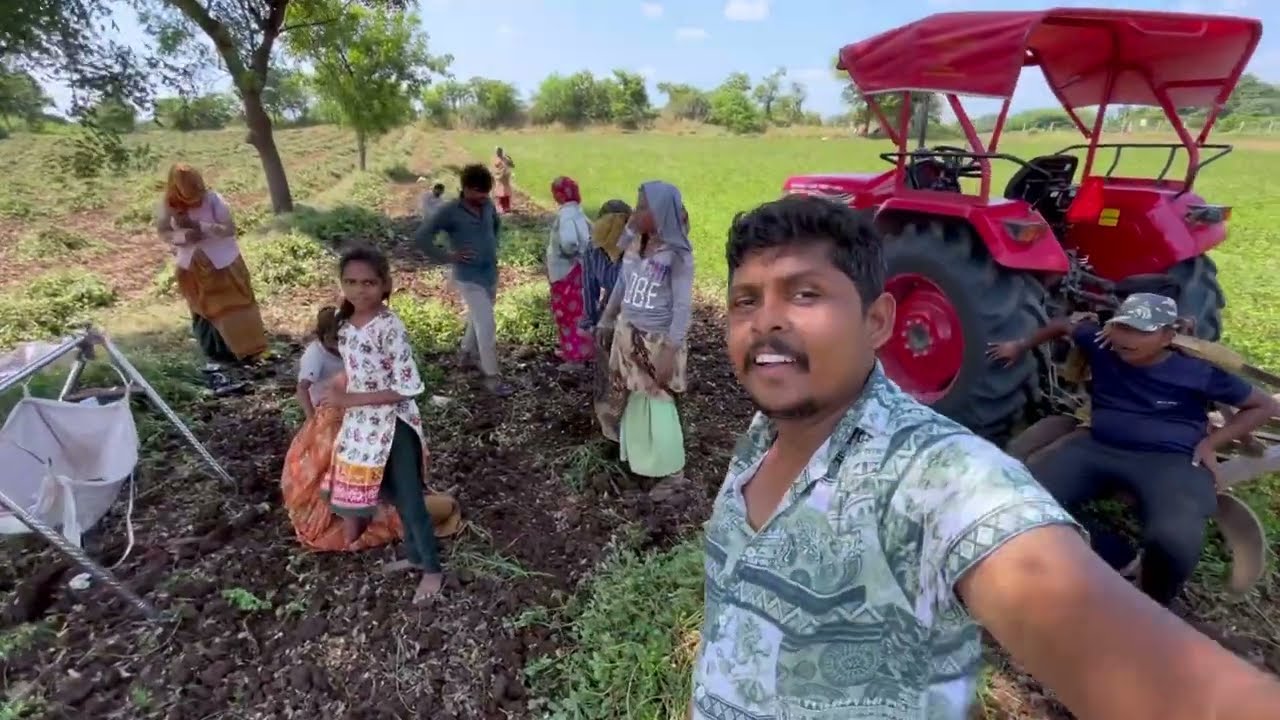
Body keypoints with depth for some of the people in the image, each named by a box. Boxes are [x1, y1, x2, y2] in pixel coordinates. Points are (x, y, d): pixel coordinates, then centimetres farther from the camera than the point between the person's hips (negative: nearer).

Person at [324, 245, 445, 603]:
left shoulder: (389, 327, -23)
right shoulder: (344, 321, 1)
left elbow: (407, 388, -24)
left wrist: (351, 399, -22)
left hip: (394, 426, -8)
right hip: (362, 424, 8)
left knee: (409, 500, 6)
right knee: (393, 496, 21)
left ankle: (432, 568, 26)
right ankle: (415, 555, 42)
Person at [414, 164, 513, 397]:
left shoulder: (488, 205, 1)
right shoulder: (449, 211, -15)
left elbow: (497, 224, 24)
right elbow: (421, 238, -15)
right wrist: (449, 257, -16)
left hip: (491, 274, 6)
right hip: (469, 278, -6)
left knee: (477, 319, 21)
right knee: (487, 326, -7)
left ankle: (467, 354, 44)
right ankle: (492, 376, 4)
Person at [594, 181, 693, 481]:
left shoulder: (677, 255, -18)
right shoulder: (633, 245, 2)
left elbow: (683, 307, -18)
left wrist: (670, 351, -22)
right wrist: (606, 320, 18)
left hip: (657, 342, -7)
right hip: (627, 336, 7)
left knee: (658, 404, 5)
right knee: (625, 398, 18)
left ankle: (672, 472, 24)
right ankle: (634, 454, 41)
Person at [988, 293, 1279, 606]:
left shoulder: (1197, 372, -1)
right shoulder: (1101, 345, 5)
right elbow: (1064, 324, 26)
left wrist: (1212, 442, 1)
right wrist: (1021, 346, 31)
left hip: (1171, 460, -2)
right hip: (1096, 447, 2)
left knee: (1175, 541, -34)